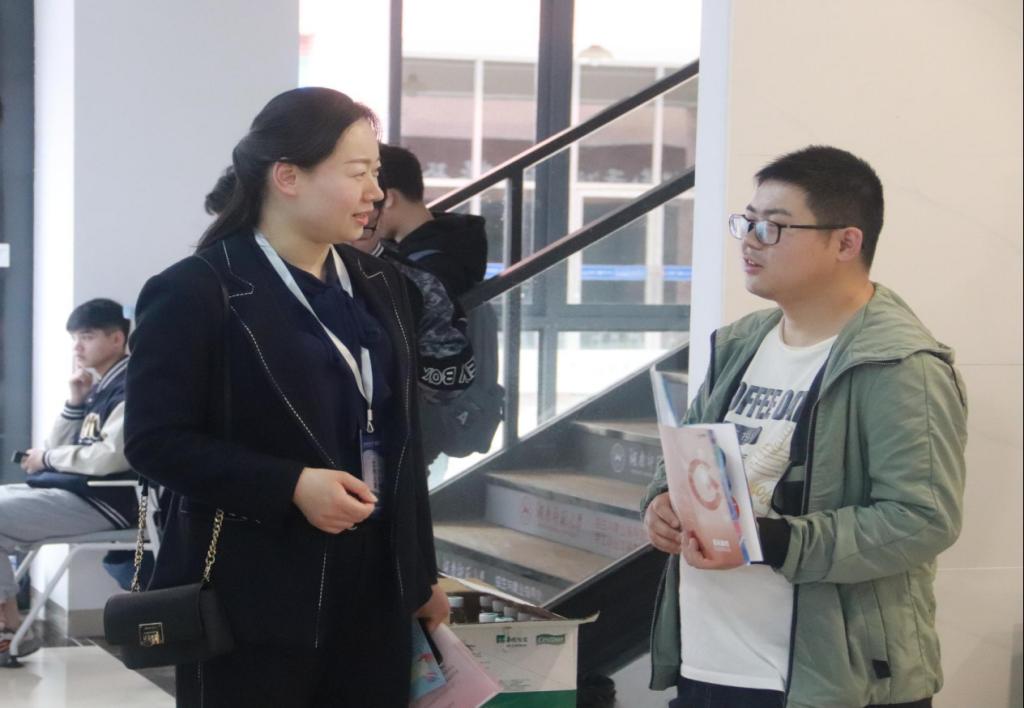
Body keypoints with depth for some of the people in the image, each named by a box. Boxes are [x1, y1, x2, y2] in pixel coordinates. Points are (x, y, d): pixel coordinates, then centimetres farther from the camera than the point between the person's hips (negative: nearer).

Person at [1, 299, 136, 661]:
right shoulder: (99, 388, 18)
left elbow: (112, 457, -23)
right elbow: (58, 447, 18)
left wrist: (47, 458, -10)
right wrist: (75, 402, 3)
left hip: (101, 501, -10)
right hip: (66, 491, 10)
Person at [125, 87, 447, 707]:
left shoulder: (380, 285, 12)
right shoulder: (196, 292, -9)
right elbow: (156, 442, -14)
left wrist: (422, 574, 16)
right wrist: (292, 486, -22)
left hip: (374, 591, 6)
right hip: (254, 600, -6)